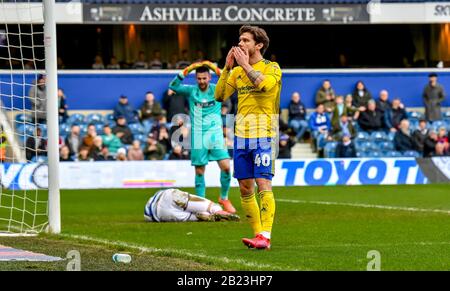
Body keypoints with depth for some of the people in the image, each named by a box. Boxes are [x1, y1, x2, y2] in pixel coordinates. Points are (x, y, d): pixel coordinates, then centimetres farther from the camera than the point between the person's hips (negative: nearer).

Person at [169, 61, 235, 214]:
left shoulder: (217, 90, 2)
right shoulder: (191, 91, 2)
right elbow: (173, 86, -11)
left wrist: (216, 69, -24)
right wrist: (186, 71, -22)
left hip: (216, 134, 0)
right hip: (198, 136, 0)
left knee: (226, 166, -12)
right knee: (199, 171, 2)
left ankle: (224, 198, 6)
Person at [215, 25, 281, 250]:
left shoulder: (272, 68, -3)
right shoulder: (237, 71, 14)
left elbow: (265, 84, -24)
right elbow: (219, 95, 6)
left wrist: (246, 65, -14)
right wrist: (227, 67, -1)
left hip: (263, 135, -6)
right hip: (241, 135, 6)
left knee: (263, 184, -14)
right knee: (245, 188, 6)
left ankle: (265, 237, -18)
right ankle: (257, 234, 14)